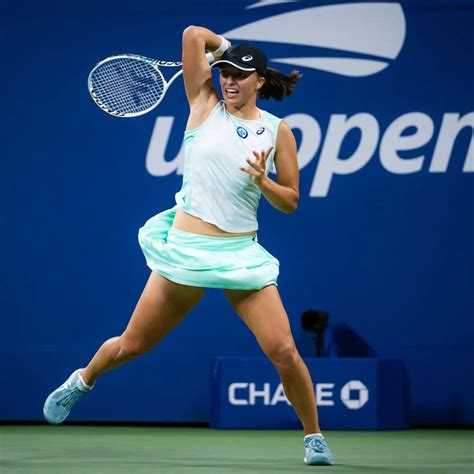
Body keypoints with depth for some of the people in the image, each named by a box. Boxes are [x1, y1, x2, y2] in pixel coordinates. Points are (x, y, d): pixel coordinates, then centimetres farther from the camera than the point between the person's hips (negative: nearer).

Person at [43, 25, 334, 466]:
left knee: (284, 352, -11)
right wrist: (226, 46, 13)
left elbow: (290, 202, 4)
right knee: (132, 345, 12)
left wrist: (262, 181, -13)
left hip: (241, 255, 0)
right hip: (186, 247, 0)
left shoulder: (277, 131, 2)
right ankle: (83, 380, 43)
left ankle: (314, 437, 9)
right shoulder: (206, 106, 1)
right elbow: (194, 34, -3)